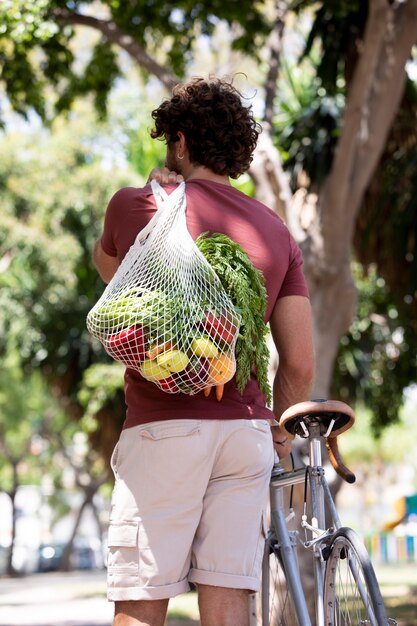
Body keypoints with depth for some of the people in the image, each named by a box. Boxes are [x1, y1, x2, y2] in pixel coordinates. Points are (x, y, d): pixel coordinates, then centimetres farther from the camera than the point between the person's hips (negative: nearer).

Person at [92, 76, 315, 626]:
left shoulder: (136, 205, 1)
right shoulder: (276, 232, 12)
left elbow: (106, 266, 25)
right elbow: (300, 363, 8)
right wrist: (278, 432, 24)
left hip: (163, 426, -4)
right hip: (247, 428, 4)